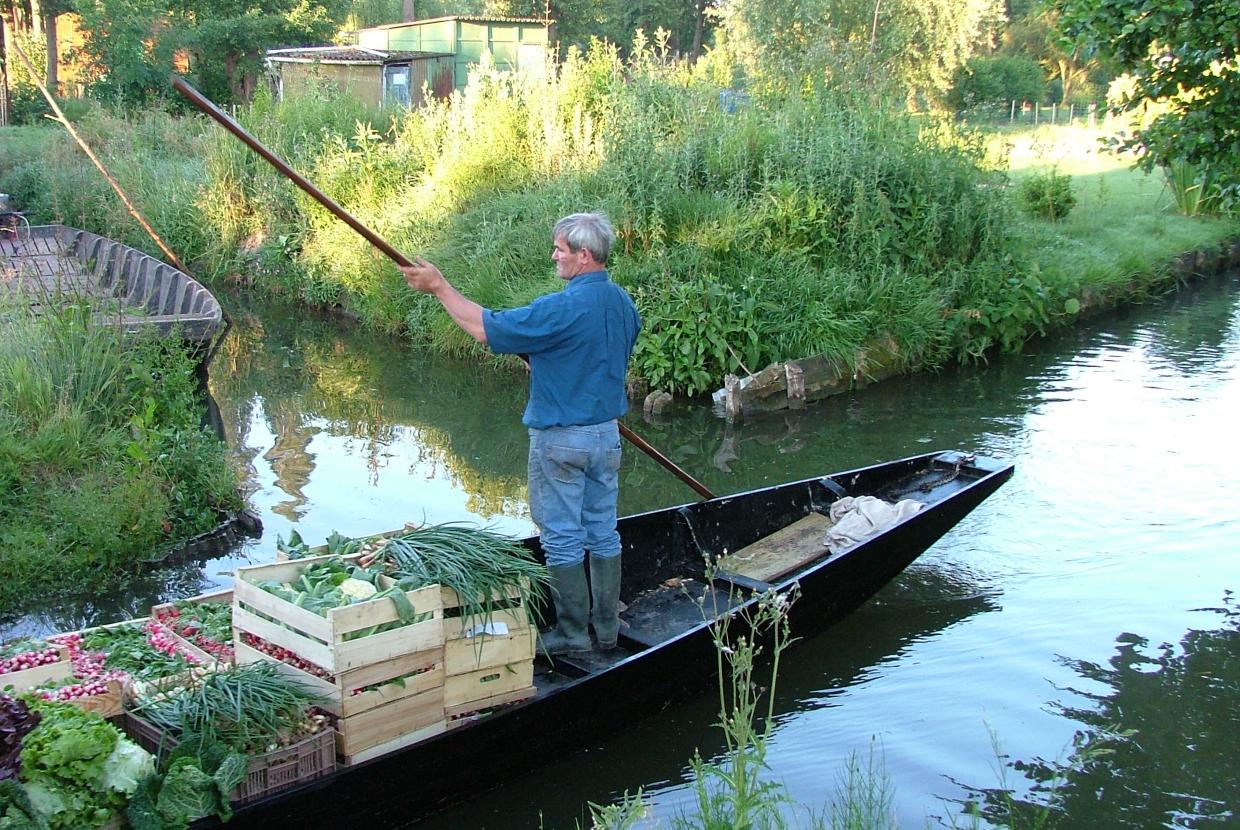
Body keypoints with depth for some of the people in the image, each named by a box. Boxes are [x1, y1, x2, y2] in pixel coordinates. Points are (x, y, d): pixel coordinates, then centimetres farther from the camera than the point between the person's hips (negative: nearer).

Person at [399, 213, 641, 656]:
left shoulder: (563, 308, -22)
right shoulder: (624, 303, 4)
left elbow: (486, 329, -18)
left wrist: (439, 287, -8)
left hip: (560, 437, -8)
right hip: (607, 433, 8)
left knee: (562, 537, 3)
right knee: (603, 532, 14)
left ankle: (572, 632, 11)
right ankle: (607, 626, 22)